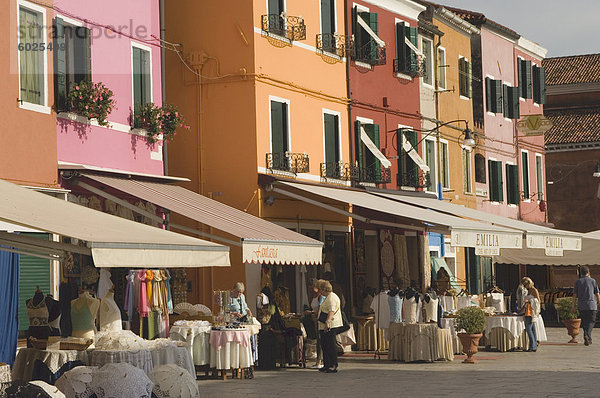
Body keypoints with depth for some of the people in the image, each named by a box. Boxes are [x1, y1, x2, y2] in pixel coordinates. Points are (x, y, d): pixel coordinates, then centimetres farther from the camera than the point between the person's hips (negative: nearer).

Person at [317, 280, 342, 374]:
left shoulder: (331, 297, -13)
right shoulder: (327, 297, 21)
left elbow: (332, 311, -26)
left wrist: (327, 322, -36)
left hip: (330, 326, -11)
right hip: (324, 327, 11)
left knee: (330, 346, -10)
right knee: (324, 345, 13)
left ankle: (334, 366, -9)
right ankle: (326, 365, 19)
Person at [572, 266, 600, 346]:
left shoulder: (578, 281, 4)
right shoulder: (593, 281, 0)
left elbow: (574, 295, 1)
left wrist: (573, 306, 4)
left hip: (581, 306, 2)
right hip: (592, 305, -2)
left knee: (584, 322, 12)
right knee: (591, 322, 3)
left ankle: (588, 339, 12)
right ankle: (586, 335, -20)